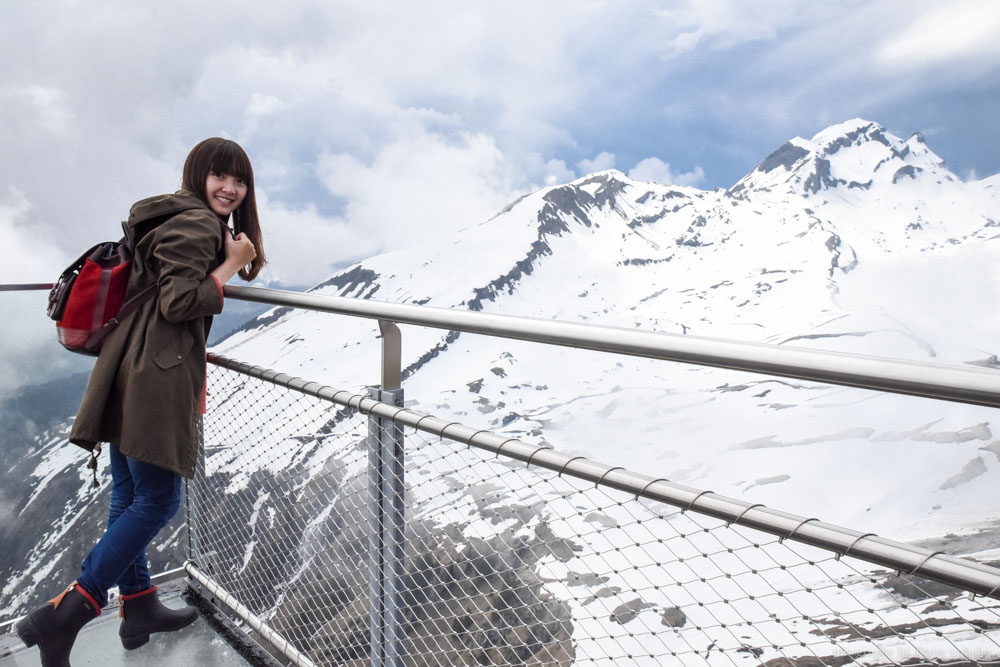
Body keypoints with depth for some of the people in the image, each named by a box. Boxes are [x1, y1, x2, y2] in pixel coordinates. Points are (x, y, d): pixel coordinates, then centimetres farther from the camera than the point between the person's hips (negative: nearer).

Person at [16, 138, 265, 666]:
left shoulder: (174, 220, 21)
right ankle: (60, 617, -1)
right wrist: (231, 265, -11)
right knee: (158, 500, -4)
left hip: (132, 373, 11)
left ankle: (139, 608, 31)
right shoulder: (198, 226, -10)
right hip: (156, 377, -11)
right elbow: (179, 303, -18)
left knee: (130, 495, 15)